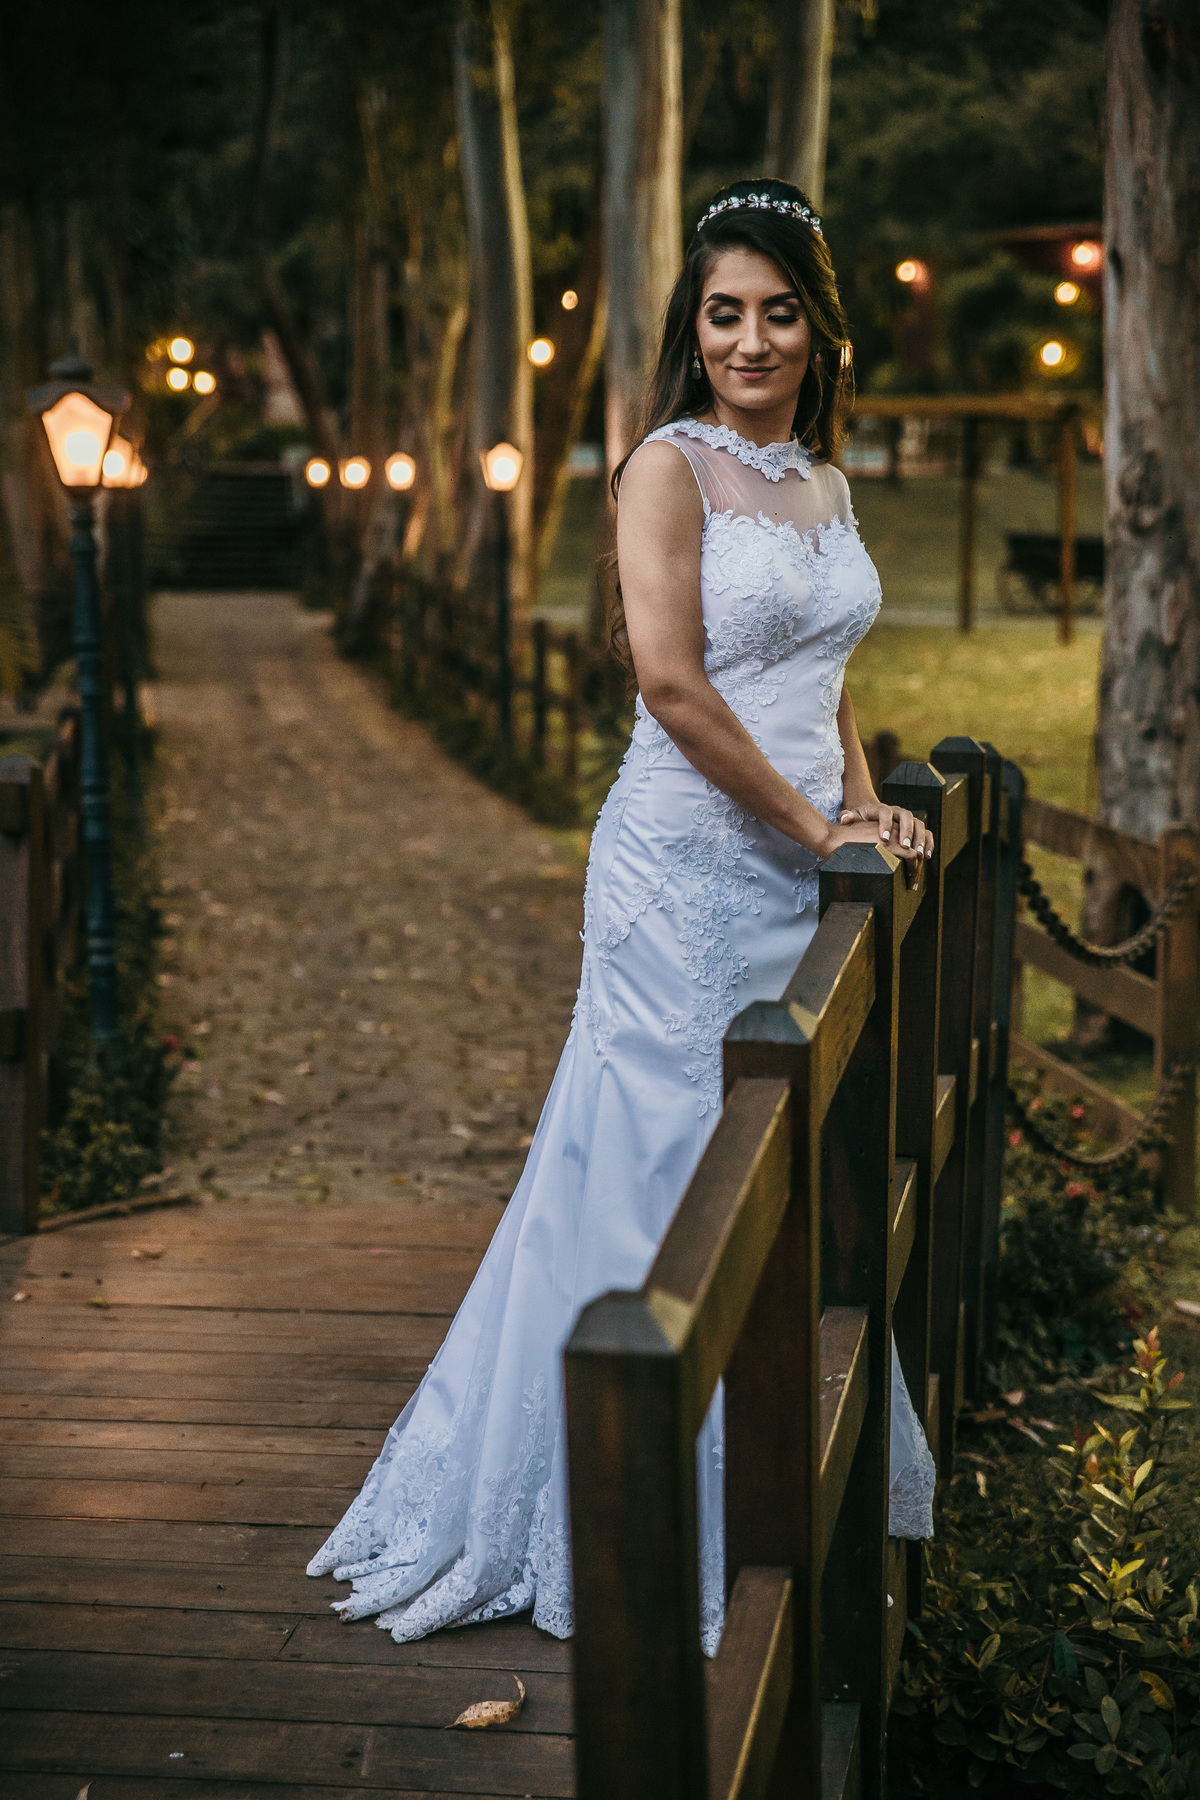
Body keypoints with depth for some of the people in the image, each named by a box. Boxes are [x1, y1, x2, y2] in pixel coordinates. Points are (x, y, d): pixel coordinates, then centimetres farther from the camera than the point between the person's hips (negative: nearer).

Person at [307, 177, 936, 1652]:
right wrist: (813, 825, -13)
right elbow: (672, 677, -18)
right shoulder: (670, 466, -8)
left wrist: (868, 807, 6)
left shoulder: (821, 482, 15)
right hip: (691, 866, -7)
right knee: (665, 1170, -1)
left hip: (802, 871, 8)